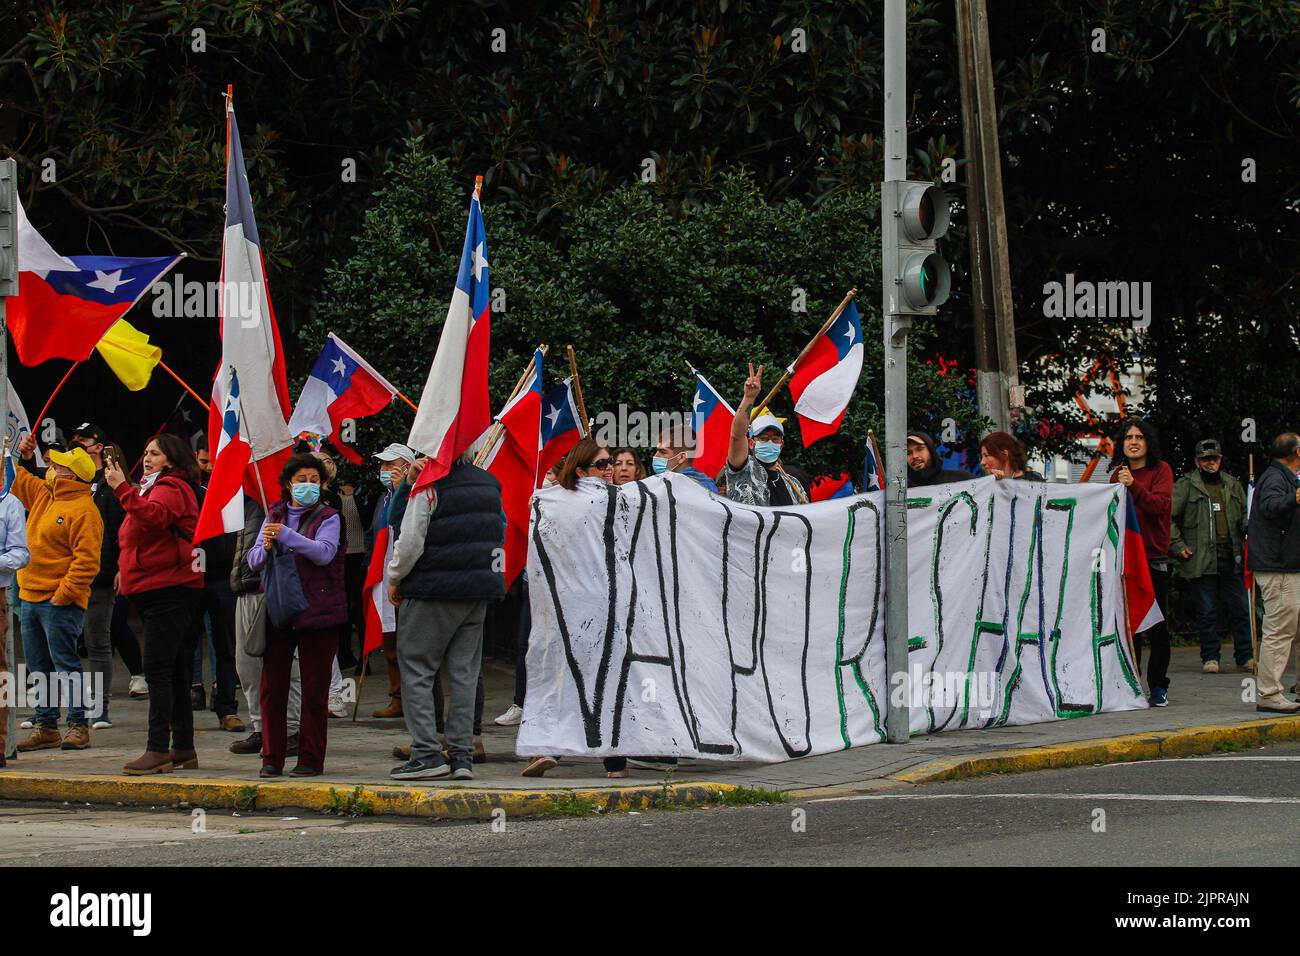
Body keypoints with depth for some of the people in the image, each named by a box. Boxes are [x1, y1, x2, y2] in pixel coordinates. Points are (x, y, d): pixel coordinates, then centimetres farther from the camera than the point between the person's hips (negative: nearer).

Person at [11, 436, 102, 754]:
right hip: (29, 597, 9)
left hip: (59, 603, -9)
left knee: (65, 664, -6)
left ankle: (78, 725, 0)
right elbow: (15, 481, 31)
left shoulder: (83, 510, -14)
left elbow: (86, 561, -20)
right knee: (39, 666, 11)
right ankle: (45, 726, 16)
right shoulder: (43, 495, 14)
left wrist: (62, 596, -22)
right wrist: (20, 457, 14)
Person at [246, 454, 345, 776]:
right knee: (272, 687, 2)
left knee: (314, 689, 0)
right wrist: (266, 547, -14)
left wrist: (287, 536, -25)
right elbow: (253, 561, 8)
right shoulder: (274, 517, 12)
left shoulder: (328, 518, 1)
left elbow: (324, 553, -16)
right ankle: (272, 758, 9)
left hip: (317, 613, -3)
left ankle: (311, 759, 6)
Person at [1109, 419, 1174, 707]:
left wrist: (1134, 486, -28)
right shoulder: (1118, 475, 14)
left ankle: (1158, 686, 4)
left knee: (1157, 627, -1)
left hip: (1154, 556, -4)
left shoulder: (1160, 470, -1)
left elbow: (1161, 504, -17)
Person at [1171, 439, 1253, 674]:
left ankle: (1245, 657, 10)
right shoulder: (1185, 486, 2)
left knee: (1240, 608, 3)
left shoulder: (1232, 485, 16)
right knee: (1206, 611, 1)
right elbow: (1168, 517, -1)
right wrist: (1177, 545, -7)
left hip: (1231, 558, 4)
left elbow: (1245, 515, 27)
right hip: (1200, 560, -3)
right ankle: (1210, 657, 9)